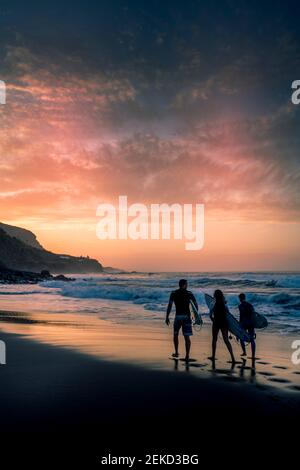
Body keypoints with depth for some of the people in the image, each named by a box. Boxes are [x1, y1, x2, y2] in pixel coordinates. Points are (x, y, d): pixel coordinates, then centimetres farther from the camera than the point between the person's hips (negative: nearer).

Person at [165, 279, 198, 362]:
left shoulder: (173, 293, 0)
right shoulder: (189, 293, -1)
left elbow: (170, 305, -6)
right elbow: (196, 304, 2)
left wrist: (167, 317, -3)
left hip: (178, 316, 1)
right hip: (186, 317, -1)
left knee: (176, 334, 21)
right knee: (187, 337, 0)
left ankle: (176, 353, 26)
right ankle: (187, 356, -6)